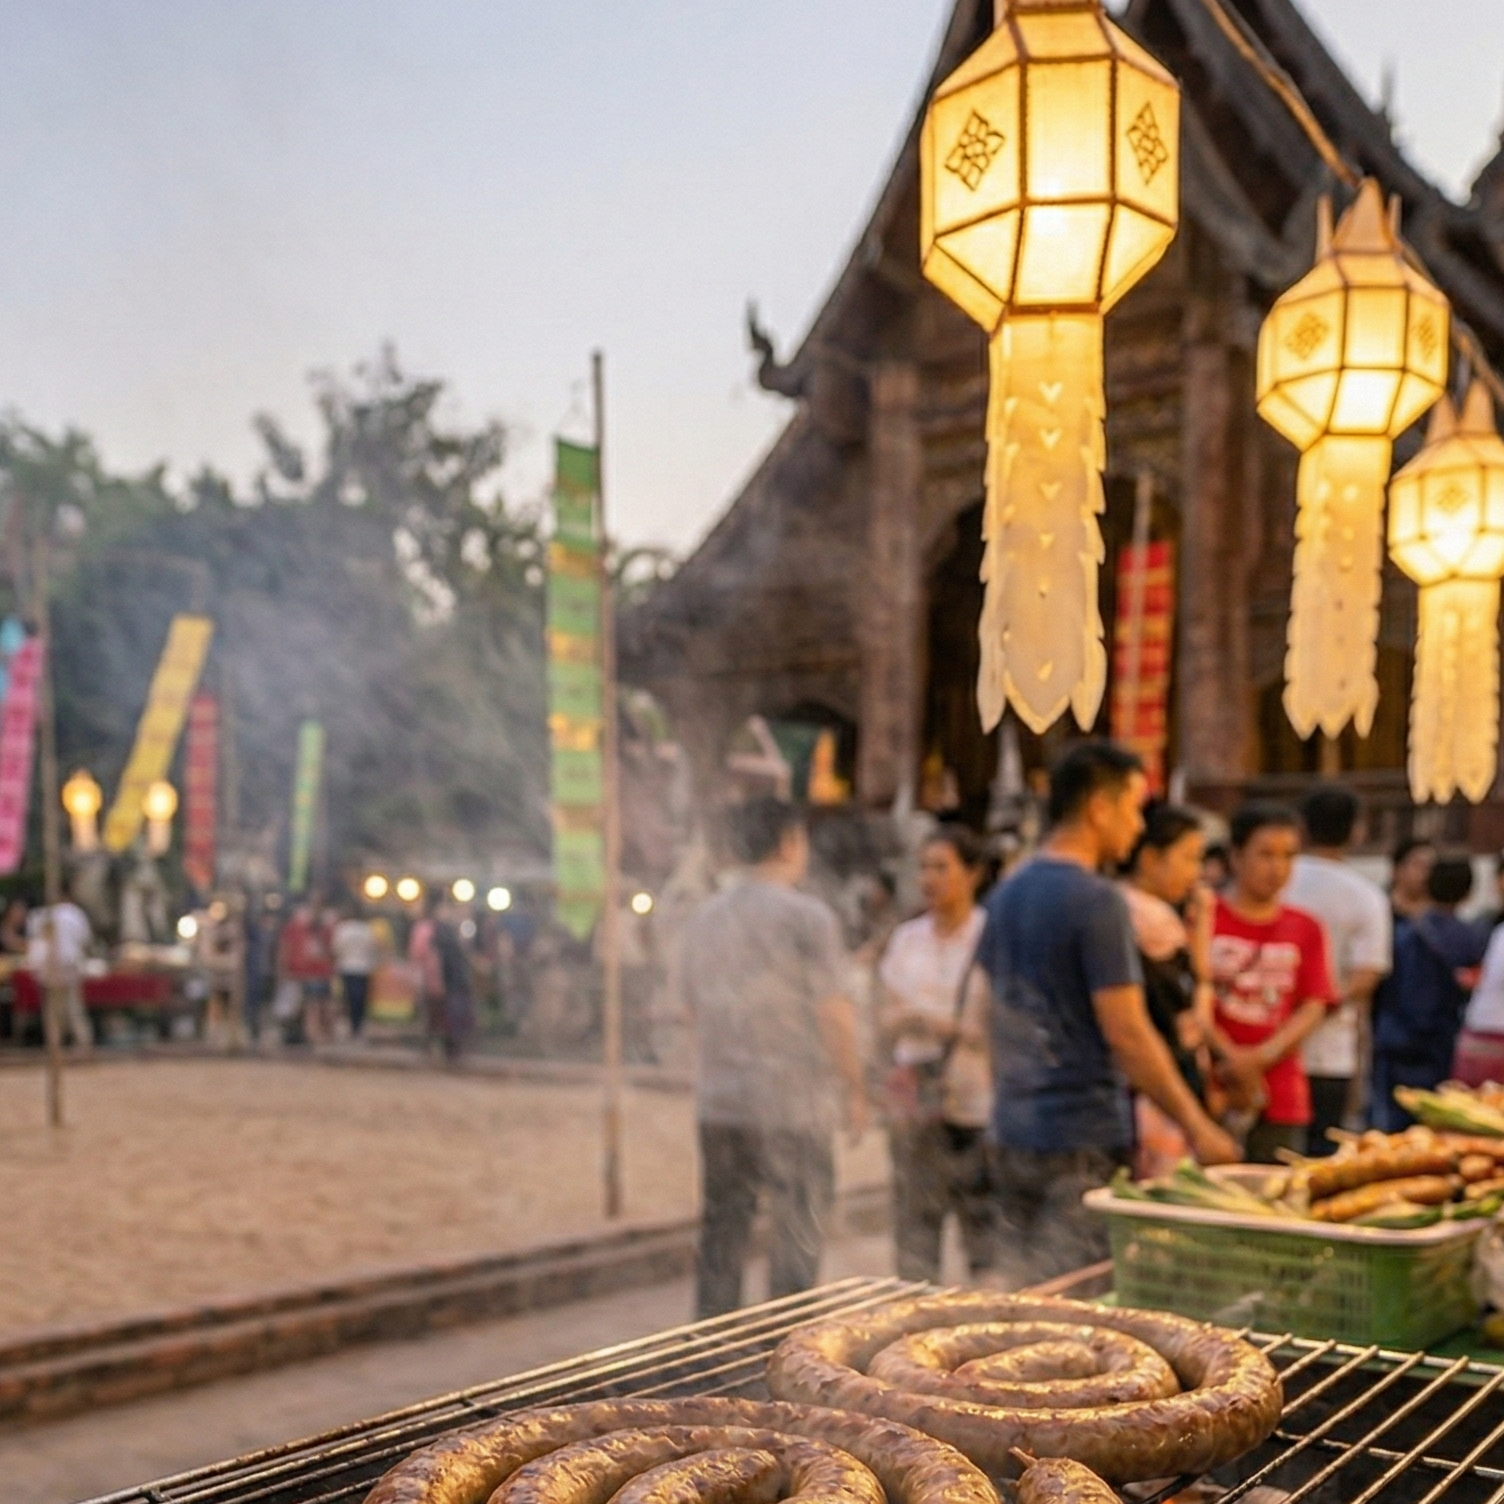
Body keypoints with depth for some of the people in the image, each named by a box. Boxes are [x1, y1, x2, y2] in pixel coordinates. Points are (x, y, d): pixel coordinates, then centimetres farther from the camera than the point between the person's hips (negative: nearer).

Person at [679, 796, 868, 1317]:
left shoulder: (703, 918, 9)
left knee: (720, 1233, 13)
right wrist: (854, 1090, 0)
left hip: (718, 1104, 6)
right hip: (792, 1105, -6)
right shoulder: (807, 916, -9)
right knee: (796, 1240, 5)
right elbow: (834, 1014, -10)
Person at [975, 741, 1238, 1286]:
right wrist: (1197, 1126, -11)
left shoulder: (1006, 895, 10)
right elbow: (1127, 1035, -18)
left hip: (1014, 1135, 8)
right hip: (1084, 1143, -8)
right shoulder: (1097, 901, -15)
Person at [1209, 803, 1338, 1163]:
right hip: (1213, 1089, -3)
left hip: (1282, 1097, 3)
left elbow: (1314, 1007, 3)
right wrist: (1231, 1058, -13)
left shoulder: (1305, 929, 12)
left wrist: (1262, 1056, -11)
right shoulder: (1205, 916, 2)